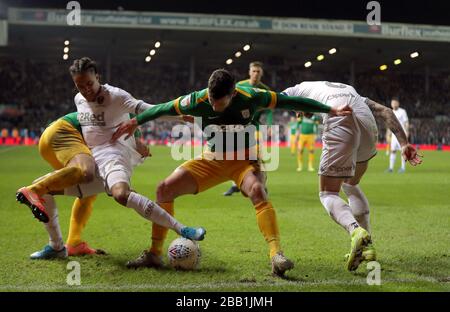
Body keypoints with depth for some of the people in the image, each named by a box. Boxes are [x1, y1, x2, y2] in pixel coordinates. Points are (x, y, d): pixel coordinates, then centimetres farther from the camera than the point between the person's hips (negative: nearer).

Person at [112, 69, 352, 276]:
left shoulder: (250, 97, -23)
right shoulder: (197, 101, -19)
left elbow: (289, 101, -13)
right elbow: (164, 109, -2)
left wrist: (330, 110, -10)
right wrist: (136, 121, 7)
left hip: (244, 158, -3)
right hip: (212, 159, 3)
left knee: (257, 191, -36)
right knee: (165, 189, -10)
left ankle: (276, 256, -37)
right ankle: (154, 254, 1)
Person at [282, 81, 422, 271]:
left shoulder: (303, 87, 33)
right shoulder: (350, 90, 39)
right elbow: (385, 111, 25)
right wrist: (404, 144, 17)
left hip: (340, 126, -5)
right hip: (368, 127, 5)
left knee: (328, 193, 5)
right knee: (350, 185, 27)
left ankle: (356, 230, -26)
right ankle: (366, 247, 19)